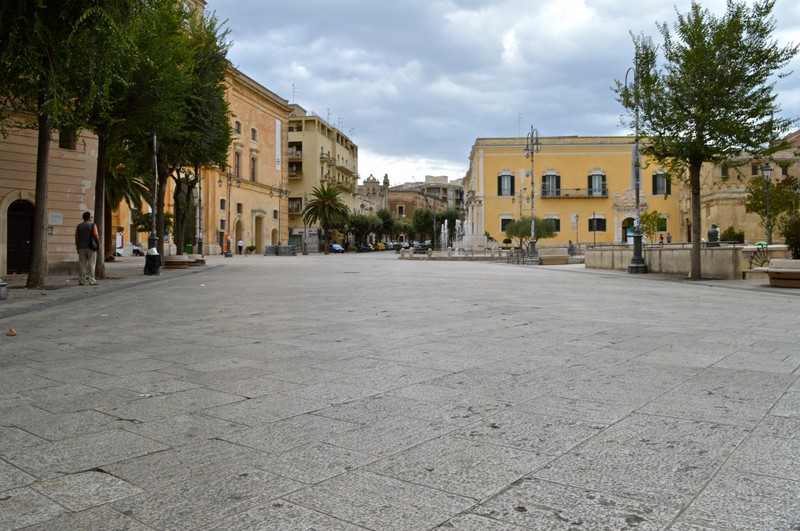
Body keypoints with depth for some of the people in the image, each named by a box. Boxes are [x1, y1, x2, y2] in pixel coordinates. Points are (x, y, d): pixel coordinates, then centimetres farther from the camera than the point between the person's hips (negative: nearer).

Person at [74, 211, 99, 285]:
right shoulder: (93, 225, -5)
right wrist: (99, 244, 2)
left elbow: (76, 237, 5)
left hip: (81, 247, 4)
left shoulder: (79, 226, 7)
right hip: (91, 247, -4)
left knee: (82, 264, 5)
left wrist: (77, 247, 10)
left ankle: (81, 280, 4)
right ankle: (91, 280, -5)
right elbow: (96, 236, -10)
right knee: (91, 264, -2)